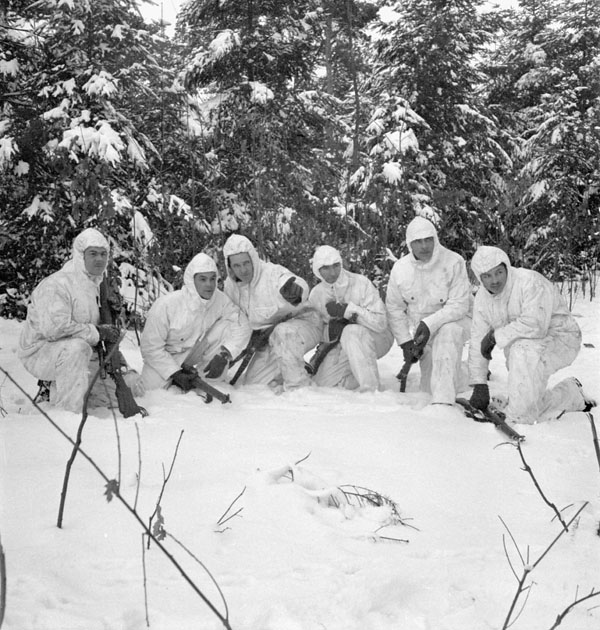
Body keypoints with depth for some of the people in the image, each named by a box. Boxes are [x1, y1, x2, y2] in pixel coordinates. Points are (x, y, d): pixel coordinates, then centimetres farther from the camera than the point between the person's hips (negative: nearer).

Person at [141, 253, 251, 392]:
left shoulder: (220, 299, -17)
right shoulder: (165, 305, -27)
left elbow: (242, 326, -17)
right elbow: (151, 347, -21)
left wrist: (223, 355, -30)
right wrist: (175, 374, -26)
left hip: (196, 353, 3)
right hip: (166, 358, -2)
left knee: (227, 325, -18)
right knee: (152, 385, -28)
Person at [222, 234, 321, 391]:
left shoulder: (273, 272, -26)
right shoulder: (230, 286, -4)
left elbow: (301, 287, -45)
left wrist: (296, 292, -67)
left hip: (304, 324, -7)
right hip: (272, 339, 7)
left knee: (284, 332, -42)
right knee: (252, 383, 3)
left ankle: (298, 386, -27)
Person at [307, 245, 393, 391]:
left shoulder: (361, 283, -19)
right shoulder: (316, 295, -4)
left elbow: (380, 323, -25)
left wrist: (348, 310, -31)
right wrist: (331, 330, -21)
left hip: (375, 338, -5)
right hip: (341, 346, 5)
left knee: (351, 332, -38)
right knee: (321, 382, -11)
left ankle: (372, 389, -33)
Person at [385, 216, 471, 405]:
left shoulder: (453, 262, -18)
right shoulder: (400, 268, -6)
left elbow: (459, 305, -21)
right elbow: (394, 308, 2)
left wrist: (430, 324, -33)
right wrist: (405, 341, -7)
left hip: (453, 320, -4)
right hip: (419, 325, 4)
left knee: (447, 333, -40)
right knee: (430, 387, -2)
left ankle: (443, 402, -41)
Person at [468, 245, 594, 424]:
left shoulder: (530, 282, -24)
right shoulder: (482, 298, -1)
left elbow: (535, 325, -36)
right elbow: (478, 342, 2)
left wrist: (496, 335, -25)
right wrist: (479, 385, -3)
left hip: (560, 340, -7)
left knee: (523, 349, -36)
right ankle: (572, 395, 15)